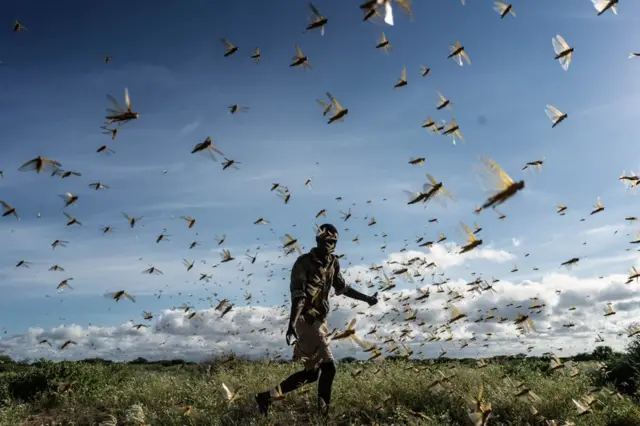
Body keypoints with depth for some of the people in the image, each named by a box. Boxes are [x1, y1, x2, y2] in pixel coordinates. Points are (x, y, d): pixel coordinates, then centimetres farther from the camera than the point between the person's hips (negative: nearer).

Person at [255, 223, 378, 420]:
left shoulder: (332, 263, 11)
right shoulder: (304, 262, -12)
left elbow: (342, 288, 25)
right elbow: (298, 295, -21)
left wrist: (367, 298, 28)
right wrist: (292, 323, -32)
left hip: (319, 320, 8)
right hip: (306, 320, -8)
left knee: (313, 372, 10)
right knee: (328, 366, -14)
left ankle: (266, 396, 18)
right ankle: (323, 412, -3)